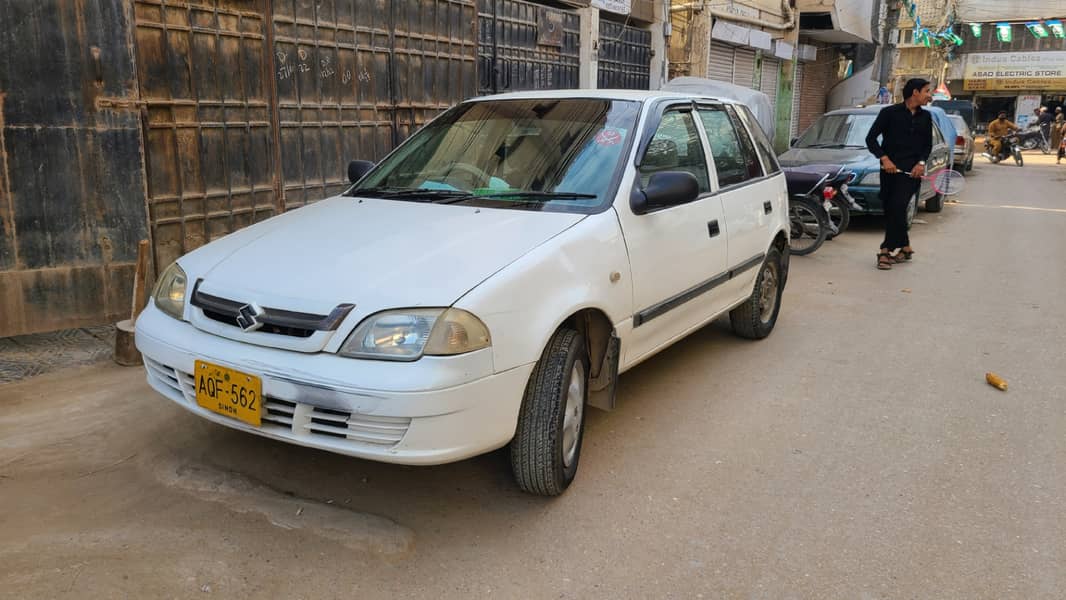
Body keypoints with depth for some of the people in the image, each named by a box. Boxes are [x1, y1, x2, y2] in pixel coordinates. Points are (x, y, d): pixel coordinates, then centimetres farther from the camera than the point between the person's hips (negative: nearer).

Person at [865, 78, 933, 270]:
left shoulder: (925, 117, 13)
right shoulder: (889, 112, 1)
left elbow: (928, 144, 20)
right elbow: (871, 139, -4)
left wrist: (921, 162, 0)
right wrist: (884, 158, -16)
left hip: (912, 170, 1)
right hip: (890, 168, -1)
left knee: (897, 208, -15)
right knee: (890, 210, 3)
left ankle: (886, 251, -12)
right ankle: (905, 247, 21)